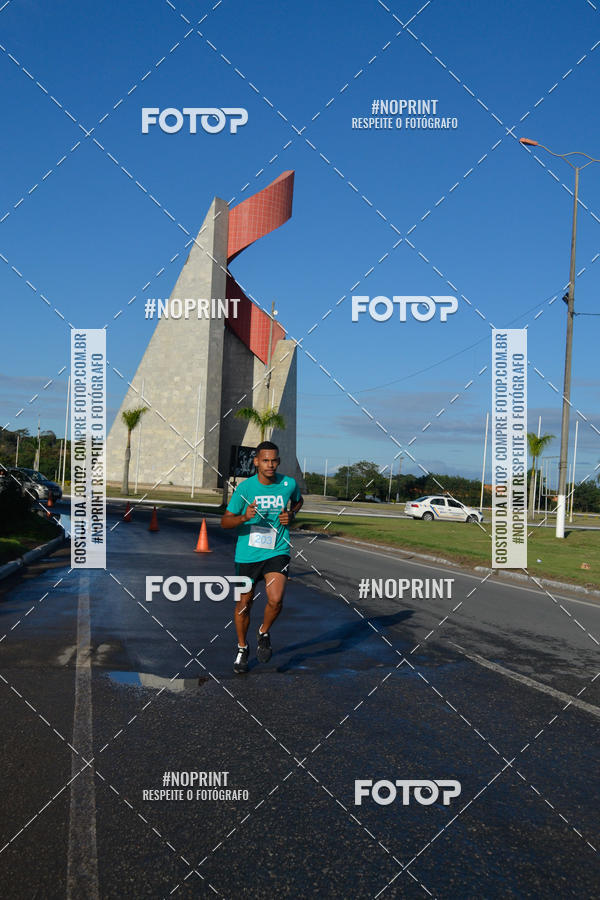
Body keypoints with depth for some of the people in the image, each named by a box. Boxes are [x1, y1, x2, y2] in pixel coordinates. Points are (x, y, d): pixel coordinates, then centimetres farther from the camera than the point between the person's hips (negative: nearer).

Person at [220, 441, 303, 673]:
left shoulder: (289, 484, -3)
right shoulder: (245, 487, -10)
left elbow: (298, 500, 21)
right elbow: (225, 521, -8)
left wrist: (291, 514, 0)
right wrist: (244, 517, -28)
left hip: (277, 552, 0)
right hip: (247, 554, 0)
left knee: (276, 600, -18)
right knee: (244, 604, 10)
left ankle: (264, 633, 14)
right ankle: (242, 648, 34)